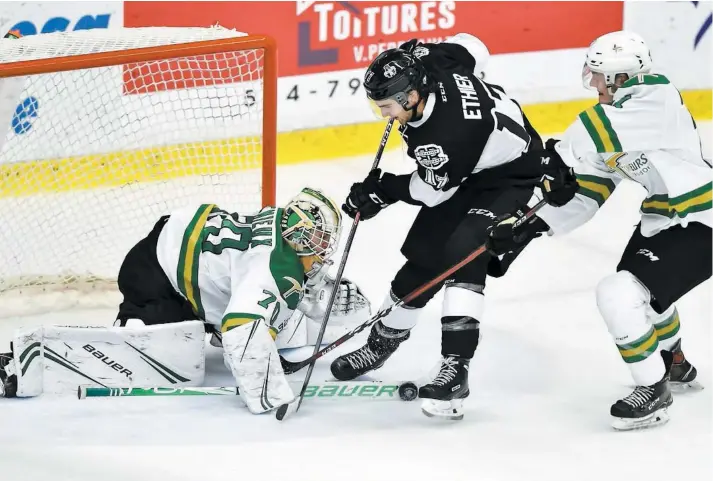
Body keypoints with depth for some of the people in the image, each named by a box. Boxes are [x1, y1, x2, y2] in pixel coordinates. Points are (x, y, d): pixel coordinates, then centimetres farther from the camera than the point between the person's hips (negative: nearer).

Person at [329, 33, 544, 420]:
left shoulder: (452, 130, -39)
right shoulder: (422, 62, -20)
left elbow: (433, 190, -22)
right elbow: (470, 46, 1)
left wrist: (382, 191, -13)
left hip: (511, 177, -9)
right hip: (463, 173, 9)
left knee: (463, 253, -27)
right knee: (422, 259, 9)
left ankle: (455, 369, -28)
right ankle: (381, 344, 28)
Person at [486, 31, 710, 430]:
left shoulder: (658, 96, -20)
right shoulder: (613, 138, 6)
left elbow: (601, 127, -38)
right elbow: (585, 195, 4)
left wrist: (561, 156, -27)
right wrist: (530, 227, -4)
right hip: (664, 218, 10)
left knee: (619, 294, -19)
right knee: (641, 287, 31)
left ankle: (654, 390, -4)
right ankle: (674, 363, 55)